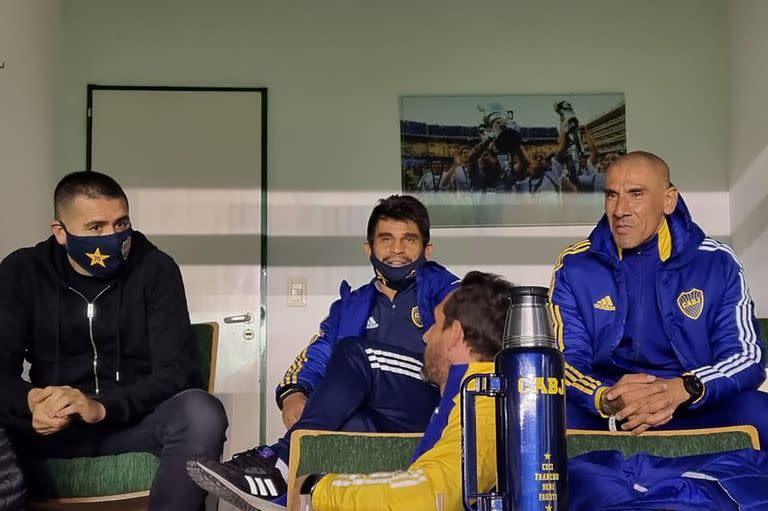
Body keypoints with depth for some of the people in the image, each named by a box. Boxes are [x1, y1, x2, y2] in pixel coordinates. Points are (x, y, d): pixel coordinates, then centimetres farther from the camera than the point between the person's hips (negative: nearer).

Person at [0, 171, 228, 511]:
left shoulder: (155, 269, -3)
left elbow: (175, 370, -10)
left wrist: (102, 408, -27)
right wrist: (32, 401, -27)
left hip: (134, 419, 0)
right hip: (53, 425, 0)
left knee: (201, 412, -33)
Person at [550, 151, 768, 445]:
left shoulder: (716, 263, 1)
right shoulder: (574, 266, 1)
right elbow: (566, 360, -3)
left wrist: (684, 389, -25)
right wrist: (606, 399, -28)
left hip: (696, 412, 0)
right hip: (602, 419, 0)